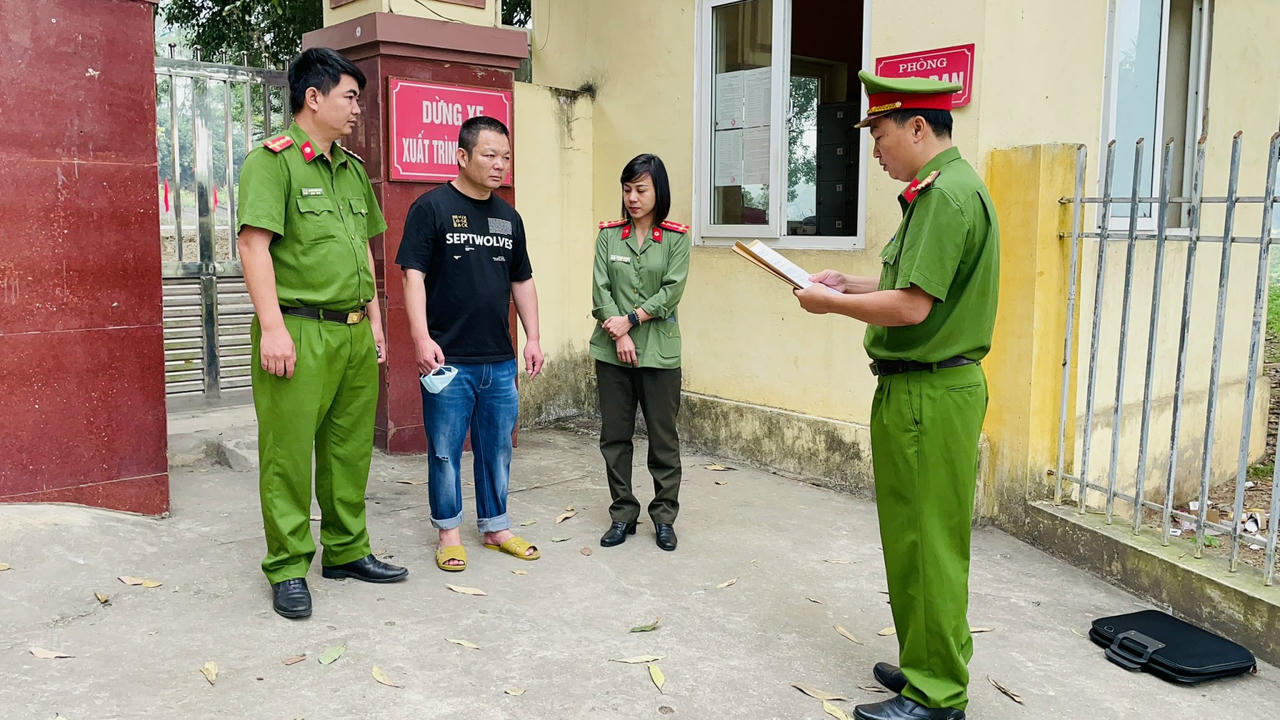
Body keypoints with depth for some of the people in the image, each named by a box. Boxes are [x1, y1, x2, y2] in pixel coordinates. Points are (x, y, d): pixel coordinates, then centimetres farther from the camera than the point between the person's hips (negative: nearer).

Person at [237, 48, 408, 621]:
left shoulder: (352, 169, 18)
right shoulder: (272, 161, -6)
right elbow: (254, 243, -14)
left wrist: (374, 320, 18)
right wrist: (272, 327, -20)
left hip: (354, 334, 8)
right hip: (298, 332, -7)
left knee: (350, 449, 13)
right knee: (288, 453, -1)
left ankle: (346, 550, 27)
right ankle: (288, 568, 11)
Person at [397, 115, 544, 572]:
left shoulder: (509, 217, 13)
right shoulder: (432, 208, -5)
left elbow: (522, 281, 18)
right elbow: (413, 275, -10)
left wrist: (533, 337, 11)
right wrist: (421, 337, -19)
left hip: (500, 359, 5)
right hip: (449, 359, -5)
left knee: (497, 448, 13)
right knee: (445, 450, 5)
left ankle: (496, 527, 27)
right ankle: (449, 532, 20)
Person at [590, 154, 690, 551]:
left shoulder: (676, 238, 0)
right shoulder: (608, 235, 6)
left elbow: (672, 291, -8)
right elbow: (600, 289, -1)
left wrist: (630, 320, -13)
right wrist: (620, 335, -12)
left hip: (659, 352, -2)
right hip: (612, 351, 2)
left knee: (663, 437, 4)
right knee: (615, 436, 7)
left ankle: (664, 517, 17)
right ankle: (623, 515, 19)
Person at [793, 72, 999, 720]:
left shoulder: (947, 194, -18)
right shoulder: (943, 188, 16)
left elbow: (912, 307, -24)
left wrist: (828, 302, -11)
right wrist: (849, 284, 15)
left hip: (929, 393, -11)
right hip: (920, 387, 11)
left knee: (928, 542, -1)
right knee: (914, 537, 18)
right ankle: (926, 663, 32)